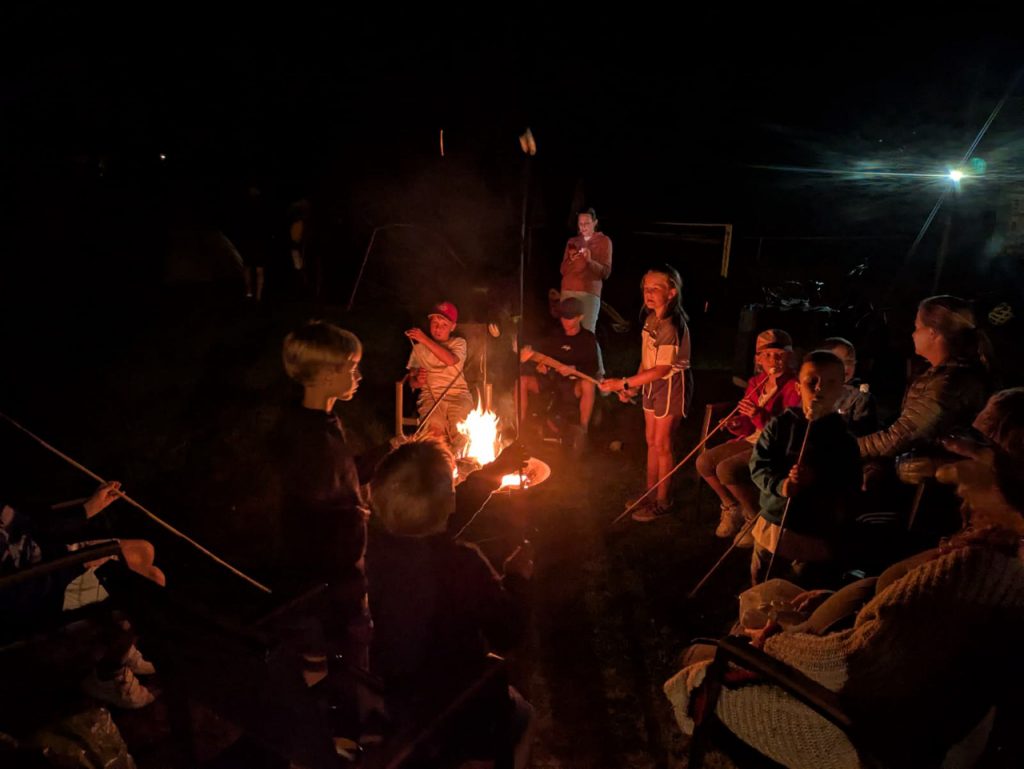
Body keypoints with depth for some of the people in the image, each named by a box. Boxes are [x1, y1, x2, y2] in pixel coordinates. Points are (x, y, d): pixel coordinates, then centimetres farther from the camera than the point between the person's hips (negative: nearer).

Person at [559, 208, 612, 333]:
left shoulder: (604, 241, 7)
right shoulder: (572, 241, 17)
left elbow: (605, 272, 1)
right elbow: (563, 270, 16)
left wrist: (590, 261, -16)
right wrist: (570, 260, -5)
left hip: (590, 292, -3)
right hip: (568, 291, 3)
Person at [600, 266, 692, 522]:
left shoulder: (672, 326, -25)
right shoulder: (651, 318, 1)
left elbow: (661, 369, -27)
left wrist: (622, 383, -26)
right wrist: (632, 386, 6)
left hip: (672, 385, -8)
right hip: (653, 384, 8)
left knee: (661, 443, 1)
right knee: (651, 441, 16)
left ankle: (662, 501, 17)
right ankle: (650, 493, 31)